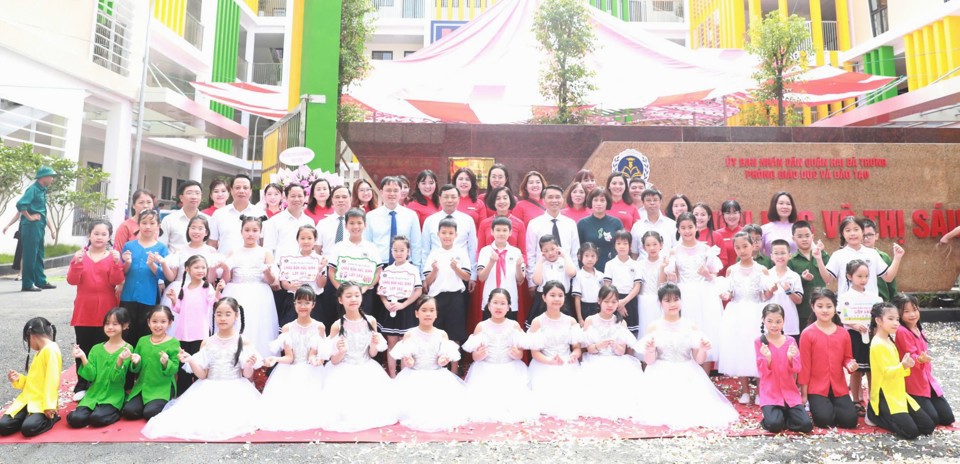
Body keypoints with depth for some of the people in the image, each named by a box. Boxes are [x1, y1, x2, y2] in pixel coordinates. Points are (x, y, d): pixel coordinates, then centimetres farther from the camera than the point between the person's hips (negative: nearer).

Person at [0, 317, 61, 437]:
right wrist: (19, 379, 5)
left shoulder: (51, 350, -14)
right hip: (28, 399, 8)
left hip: (42, 402, -8)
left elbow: (52, 380, -20)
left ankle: (51, 417, -1)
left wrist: (49, 405, -23)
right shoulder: (41, 352, 17)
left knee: (28, 428, -28)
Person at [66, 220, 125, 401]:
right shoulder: (80, 255, 4)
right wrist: (77, 263, -20)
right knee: (83, 350, 7)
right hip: (84, 310, 2)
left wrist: (116, 263, -24)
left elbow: (116, 281, -10)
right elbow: (72, 280, -5)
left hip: (106, 311, -1)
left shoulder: (113, 256, 0)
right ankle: (81, 386, 15)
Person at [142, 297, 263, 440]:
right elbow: (202, 375, 5)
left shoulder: (243, 342, -2)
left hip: (235, 390, -2)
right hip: (210, 390, 3)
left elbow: (247, 375, 0)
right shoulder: (207, 343, 5)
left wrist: (249, 366, -23)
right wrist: (191, 361, -11)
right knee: (198, 415, -20)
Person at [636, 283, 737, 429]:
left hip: (688, 377, 2)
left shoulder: (691, 327, 4)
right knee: (661, 411, -22)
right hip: (662, 378, -2)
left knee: (697, 407, -15)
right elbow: (649, 361, -3)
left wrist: (703, 350, -15)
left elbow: (699, 360, 5)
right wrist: (650, 350, -24)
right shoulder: (654, 327, -1)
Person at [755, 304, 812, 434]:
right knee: (774, 425, -23)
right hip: (770, 393, -3)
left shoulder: (790, 341, 3)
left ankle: (784, 415, 13)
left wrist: (790, 357, -19)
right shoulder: (759, 342, -5)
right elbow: (762, 372, -6)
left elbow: (796, 370, 0)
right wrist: (767, 358, -25)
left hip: (790, 392, 3)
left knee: (806, 425, -14)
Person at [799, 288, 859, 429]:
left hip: (839, 387, 4)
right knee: (824, 420, -19)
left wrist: (850, 364, -13)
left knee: (850, 420, -9)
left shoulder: (843, 333, 3)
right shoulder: (807, 334, -10)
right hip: (816, 388, -4)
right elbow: (804, 365, -7)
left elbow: (847, 358, 14)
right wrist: (804, 394, -5)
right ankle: (815, 407, 15)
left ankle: (832, 407, 22)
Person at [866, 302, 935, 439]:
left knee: (928, 426, 6)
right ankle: (874, 415, 1)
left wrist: (906, 366, 0)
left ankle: (887, 416, 16)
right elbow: (887, 372, -21)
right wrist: (903, 367, -38)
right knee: (910, 431, -17)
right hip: (886, 397, -9)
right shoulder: (877, 344, -18)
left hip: (898, 394, 9)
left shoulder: (889, 340, 12)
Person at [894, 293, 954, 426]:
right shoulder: (902, 332, -18)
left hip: (927, 381, 8)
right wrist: (920, 359, -41)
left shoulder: (919, 329, 9)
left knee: (947, 418, 8)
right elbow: (911, 357, -22)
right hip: (913, 385, -8)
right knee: (931, 420, -12)